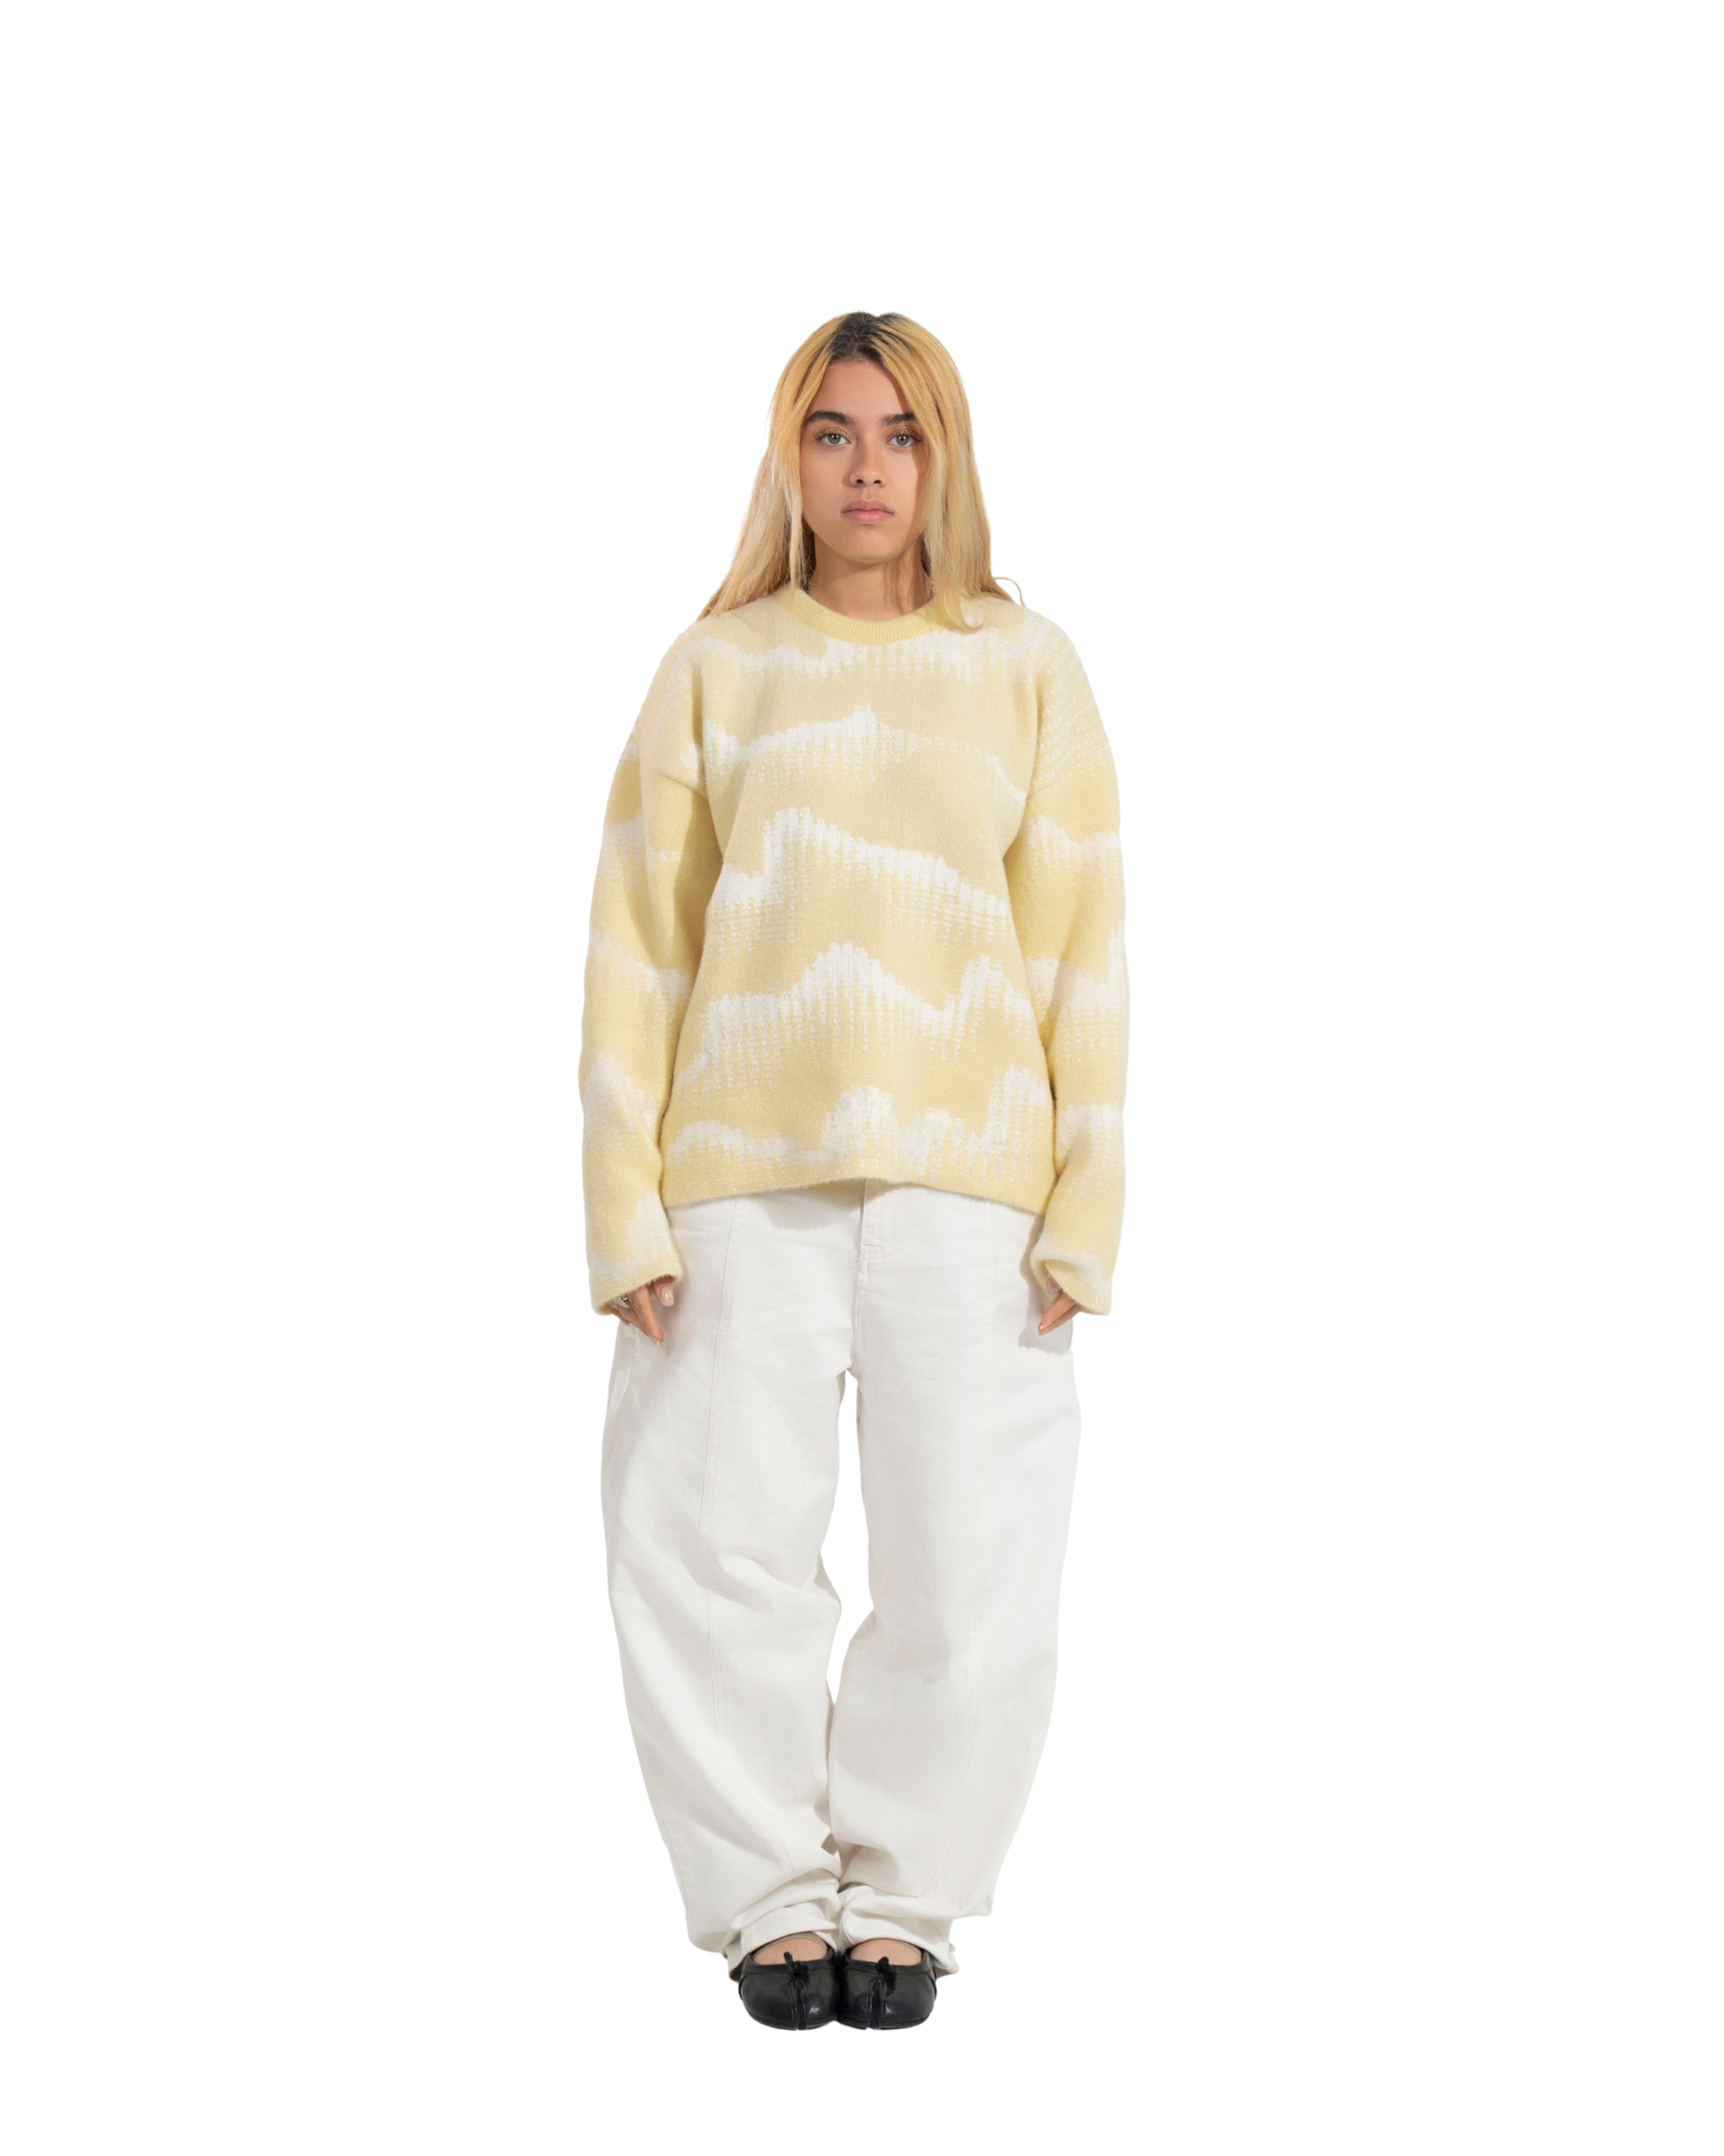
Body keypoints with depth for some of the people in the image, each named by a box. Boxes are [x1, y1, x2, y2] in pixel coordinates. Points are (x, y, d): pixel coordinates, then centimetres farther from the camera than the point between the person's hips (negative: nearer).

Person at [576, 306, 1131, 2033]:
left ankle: (902, 1894, 14)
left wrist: (1089, 1203, -2)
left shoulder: (1029, 665, 8)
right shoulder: (714, 667, 8)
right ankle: (766, 1897, 13)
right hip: (741, 1182, 0)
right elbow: (635, 941, 6)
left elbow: (1085, 947, 6)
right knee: (715, 1553, -3)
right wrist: (622, 1203, -3)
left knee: (972, 1574, -2)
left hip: (968, 1180, 0)